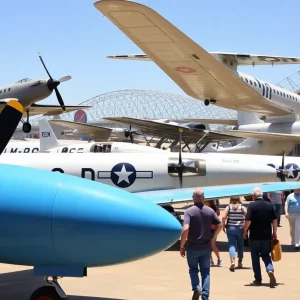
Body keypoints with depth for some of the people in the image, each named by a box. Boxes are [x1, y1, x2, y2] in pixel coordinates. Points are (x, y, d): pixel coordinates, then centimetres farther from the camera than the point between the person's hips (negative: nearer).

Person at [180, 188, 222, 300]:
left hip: (192, 247, -3)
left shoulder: (189, 211, -13)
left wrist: (182, 246, -14)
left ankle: (196, 288, -6)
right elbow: (220, 225, 3)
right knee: (205, 271, 10)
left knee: (193, 269, 15)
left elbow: (185, 229, -22)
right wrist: (213, 238, 17)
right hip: (206, 247, 3)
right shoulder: (210, 211, 0)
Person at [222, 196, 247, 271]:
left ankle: (232, 261, -27)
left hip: (230, 228, -1)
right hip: (240, 228, 1)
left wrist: (223, 226, 1)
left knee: (232, 245, -4)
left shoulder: (228, 207, -1)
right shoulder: (242, 208, 0)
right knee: (240, 245, 16)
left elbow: (224, 217, -10)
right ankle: (240, 262, 27)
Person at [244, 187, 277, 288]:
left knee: (255, 258, 10)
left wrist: (245, 231, -1)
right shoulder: (269, 205, 2)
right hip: (267, 236, 3)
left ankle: (258, 279, 15)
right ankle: (270, 270, -13)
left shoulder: (252, 205, -11)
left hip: (255, 237, -3)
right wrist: (274, 233, 17)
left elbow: (248, 221, -16)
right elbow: (275, 220, 6)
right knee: (266, 255, 14)